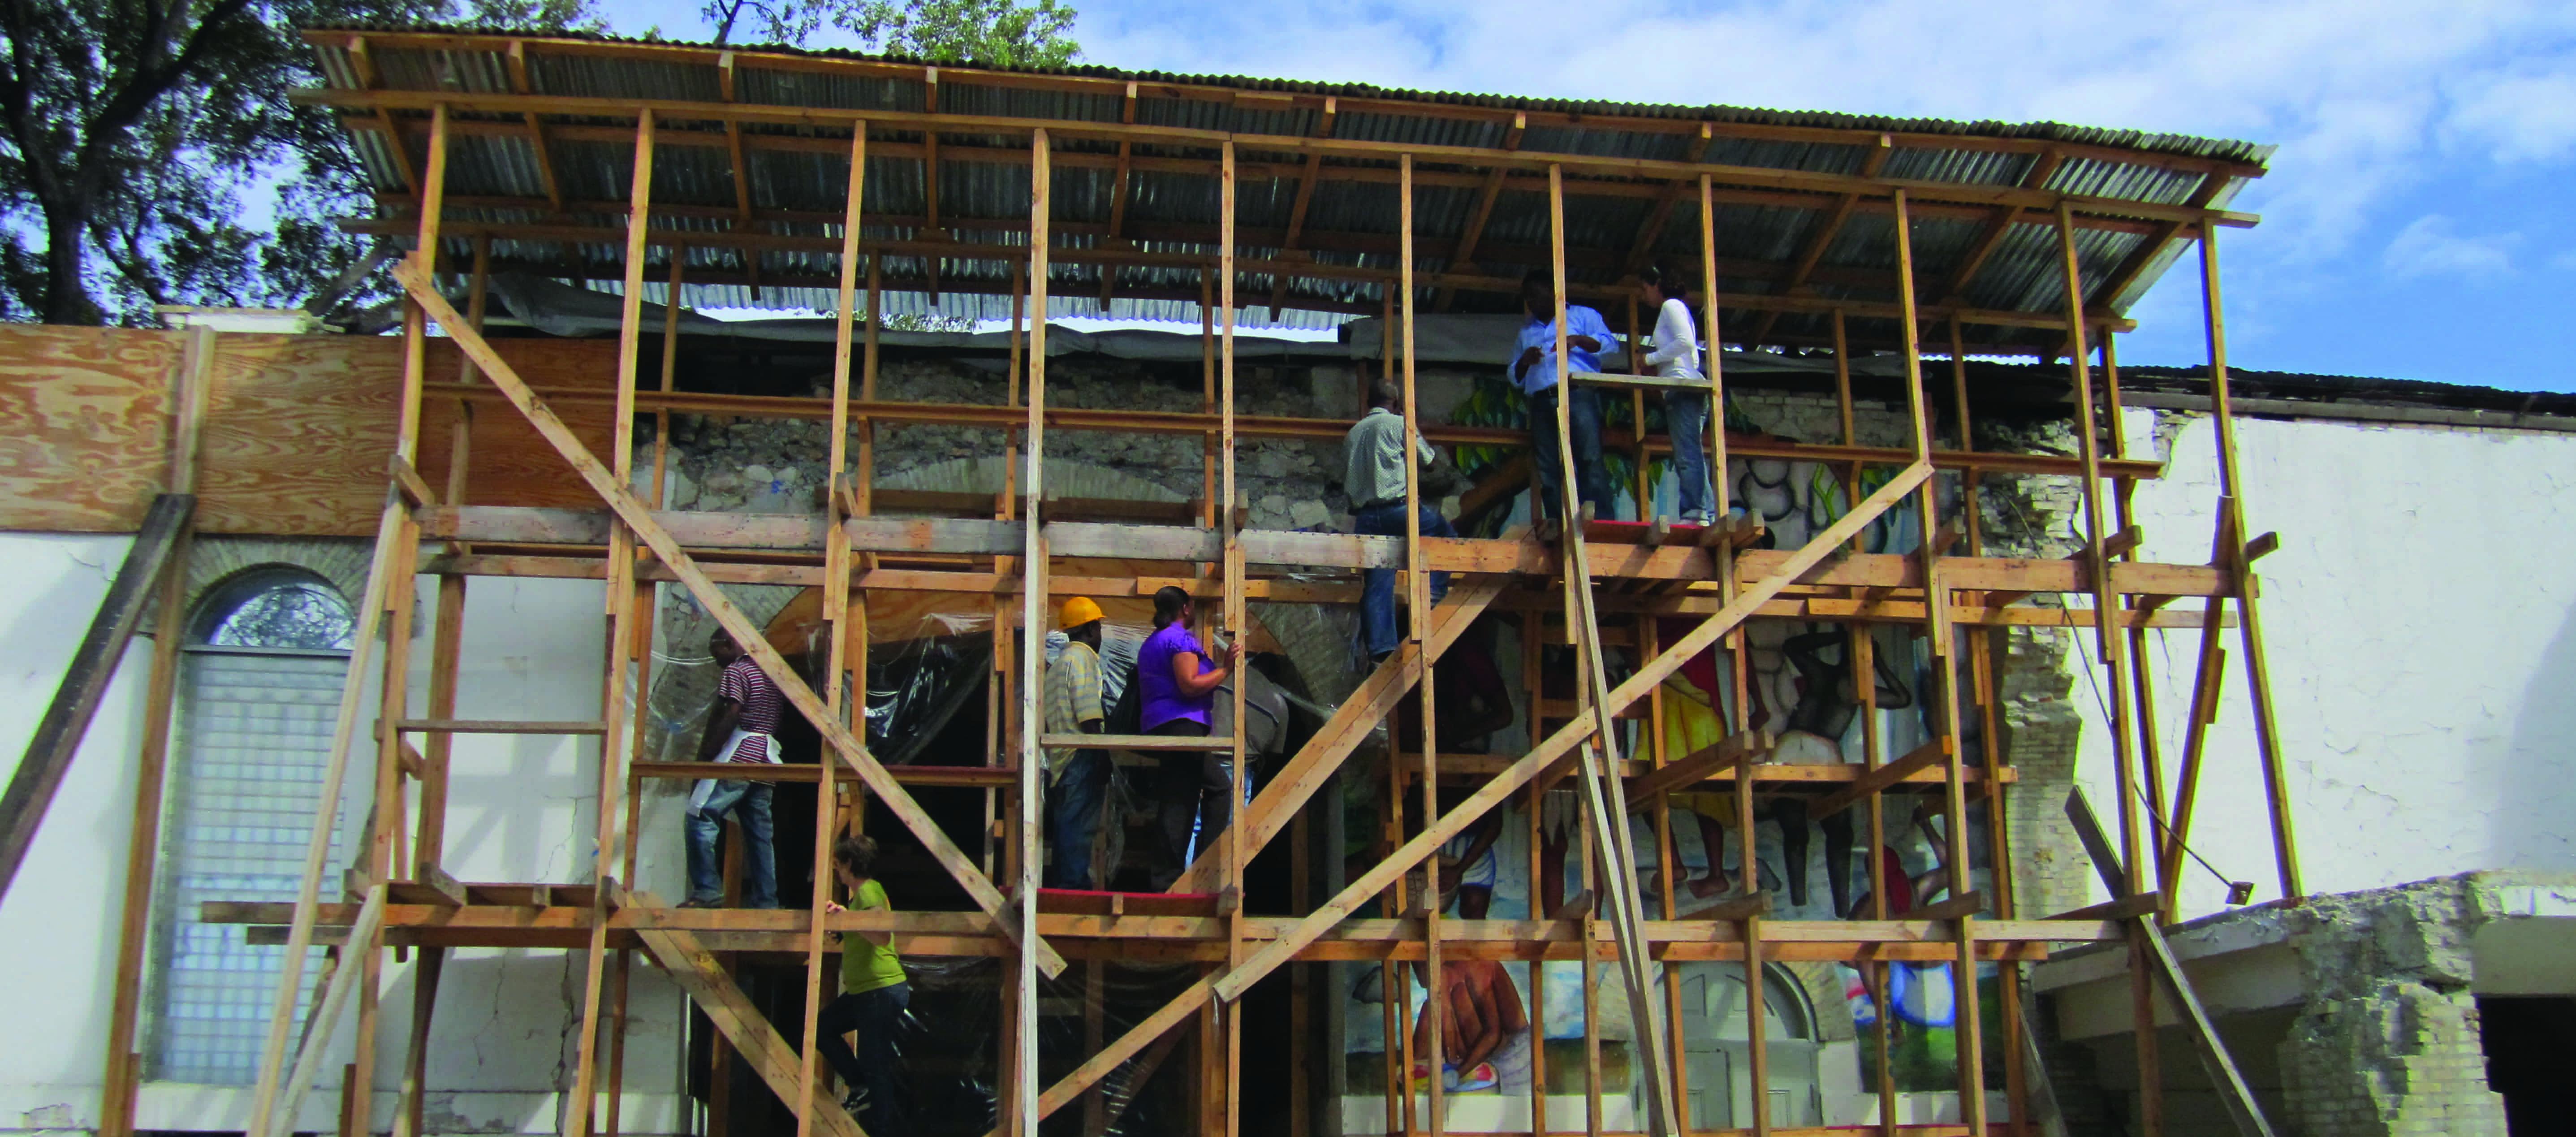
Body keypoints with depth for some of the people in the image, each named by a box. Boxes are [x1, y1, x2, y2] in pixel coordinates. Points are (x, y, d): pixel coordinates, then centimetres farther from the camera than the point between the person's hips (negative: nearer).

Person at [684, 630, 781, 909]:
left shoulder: (735, 671, -4)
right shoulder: (770, 674, 22)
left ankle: (708, 890, -16)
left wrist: (705, 756, -11)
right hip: (765, 761, 9)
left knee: (701, 818, -9)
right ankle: (766, 901, 5)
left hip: (737, 759, -9)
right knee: (759, 832, 7)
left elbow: (729, 717, -14)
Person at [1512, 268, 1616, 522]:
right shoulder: (1526, 332, 31)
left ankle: (1601, 524, -22)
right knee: (1549, 470, -5)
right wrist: (1525, 361, 3)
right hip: (1542, 403, 4)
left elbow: (1609, 344, 5)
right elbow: (1515, 377, 25)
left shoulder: (1582, 316, 19)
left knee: (1590, 460, -16)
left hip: (1578, 395, -4)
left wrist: (1578, 340, -11)